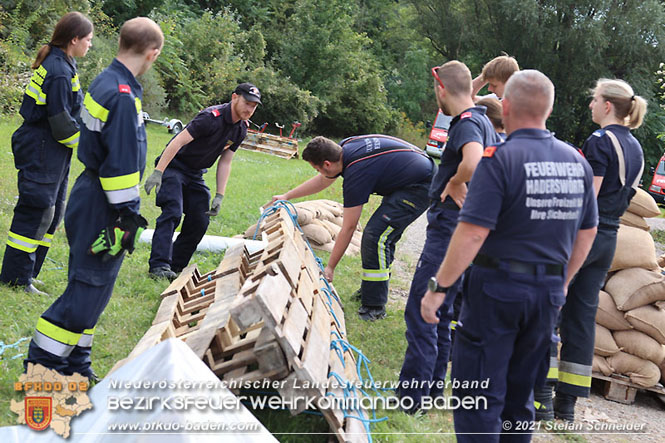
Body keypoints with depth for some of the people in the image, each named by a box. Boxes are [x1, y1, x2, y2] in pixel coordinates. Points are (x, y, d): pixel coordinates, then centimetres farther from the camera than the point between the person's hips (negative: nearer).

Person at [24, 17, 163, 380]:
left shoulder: (104, 83, 10)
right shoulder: (123, 97, -22)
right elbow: (121, 166, -23)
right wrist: (127, 217, -17)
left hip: (89, 197, 10)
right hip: (102, 210, -10)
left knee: (90, 286, 17)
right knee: (89, 288, -1)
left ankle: (74, 363, 27)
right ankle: (42, 362, 7)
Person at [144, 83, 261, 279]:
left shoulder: (241, 129, 0)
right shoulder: (212, 117, -24)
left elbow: (225, 162, 5)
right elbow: (178, 142, -26)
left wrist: (219, 196, -1)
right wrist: (157, 172, -32)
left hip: (195, 174, 8)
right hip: (174, 166, -8)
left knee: (200, 221, 1)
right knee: (173, 212, -22)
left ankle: (175, 266, 10)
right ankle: (159, 265, -24)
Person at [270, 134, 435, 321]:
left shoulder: (356, 174, -25)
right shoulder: (345, 147, 1)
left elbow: (348, 228, -18)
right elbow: (322, 181, 21)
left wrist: (330, 268, -9)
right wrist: (287, 196, 27)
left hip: (422, 186, -11)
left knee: (376, 235, -16)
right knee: (385, 234, 15)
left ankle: (374, 307, -10)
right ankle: (372, 290, 26)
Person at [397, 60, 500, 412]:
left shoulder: (467, 123, -16)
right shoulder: (483, 122, 15)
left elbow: (473, 162, -38)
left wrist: (455, 185, -18)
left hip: (450, 230, -10)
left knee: (420, 310, -6)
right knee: (441, 311, 17)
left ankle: (412, 394, -2)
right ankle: (433, 385, 25)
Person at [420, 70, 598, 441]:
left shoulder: (501, 159, -15)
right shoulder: (577, 162, 5)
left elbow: (472, 233, -21)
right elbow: (587, 233, 12)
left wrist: (439, 288, -14)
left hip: (498, 288, -6)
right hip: (548, 291, 6)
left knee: (478, 396, 2)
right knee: (520, 392, 19)